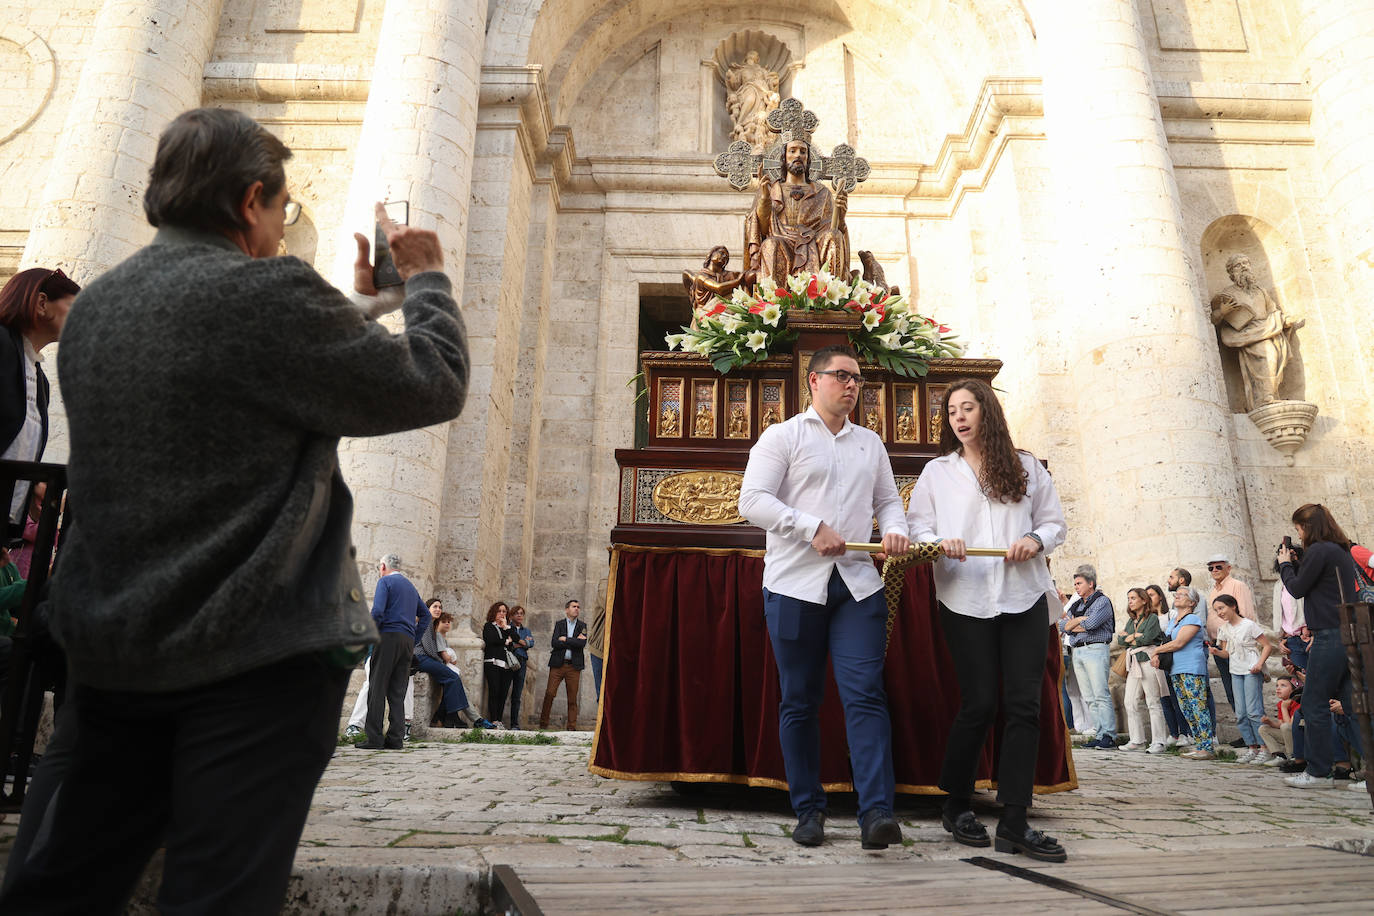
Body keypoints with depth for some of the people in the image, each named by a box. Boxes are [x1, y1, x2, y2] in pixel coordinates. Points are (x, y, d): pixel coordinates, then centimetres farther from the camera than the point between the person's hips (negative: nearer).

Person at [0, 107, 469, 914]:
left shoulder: (94, 307, 9)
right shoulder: (269, 291, -16)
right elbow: (435, 386, -11)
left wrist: (356, 305, 23)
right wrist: (427, 280, 7)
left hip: (108, 647, 8)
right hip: (255, 657, -7)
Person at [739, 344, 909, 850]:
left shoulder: (870, 443, 19)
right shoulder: (782, 436, 3)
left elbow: (888, 499, 22)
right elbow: (753, 500, -7)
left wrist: (895, 529, -1)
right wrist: (812, 529, -15)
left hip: (858, 585, 3)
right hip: (795, 585, -3)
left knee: (865, 695, -8)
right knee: (799, 702, 5)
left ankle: (876, 812, -8)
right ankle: (808, 811, 18)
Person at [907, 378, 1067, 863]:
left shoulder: (1026, 467, 13)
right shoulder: (937, 472, 10)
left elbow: (1055, 522, 14)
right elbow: (917, 527, 6)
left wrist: (1035, 540, -7)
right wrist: (939, 542, -15)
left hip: (1025, 598, 2)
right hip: (965, 600, -2)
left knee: (1024, 705, -2)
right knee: (979, 704, -1)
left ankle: (1014, 824, 5)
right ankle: (956, 806, 20)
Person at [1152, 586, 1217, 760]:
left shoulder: (1193, 619, -7)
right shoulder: (1172, 621, 20)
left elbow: (1178, 643, -15)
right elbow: (1165, 641, 18)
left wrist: (1156, 650, -4)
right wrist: (1157, 656, -2)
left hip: (1192, 669, -9)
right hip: (1175, 670, 9)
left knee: (1198, 707, -9)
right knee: (1186, 710, 9)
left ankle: (1208, 748, -7)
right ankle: (1199, 745, 13)